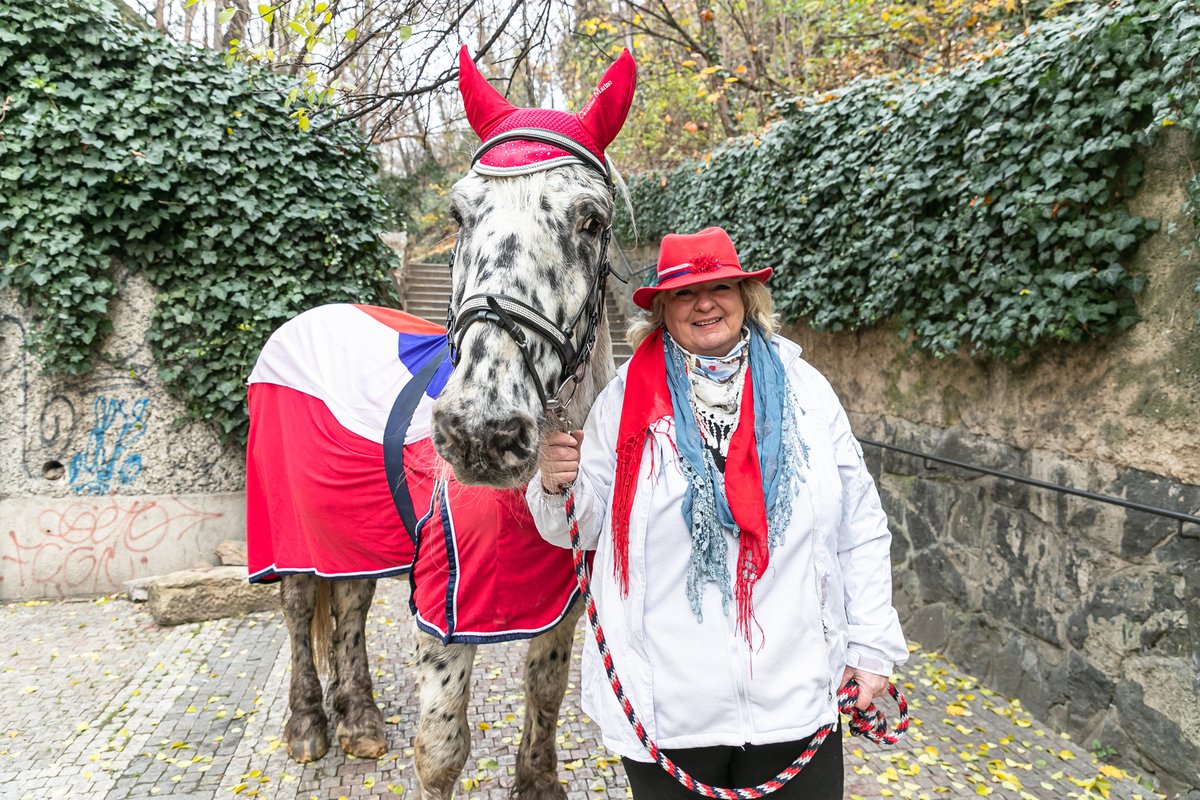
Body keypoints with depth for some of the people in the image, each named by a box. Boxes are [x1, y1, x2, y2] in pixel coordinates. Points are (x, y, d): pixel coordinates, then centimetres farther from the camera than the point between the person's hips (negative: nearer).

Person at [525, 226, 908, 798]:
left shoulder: (806, 391, 0)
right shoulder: (626, 399, -5)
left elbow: (861, 531, 5)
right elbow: (584, 529, 1)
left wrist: (872, 646, 4)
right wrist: (556, 488, -19)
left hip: (797, 693, 2)